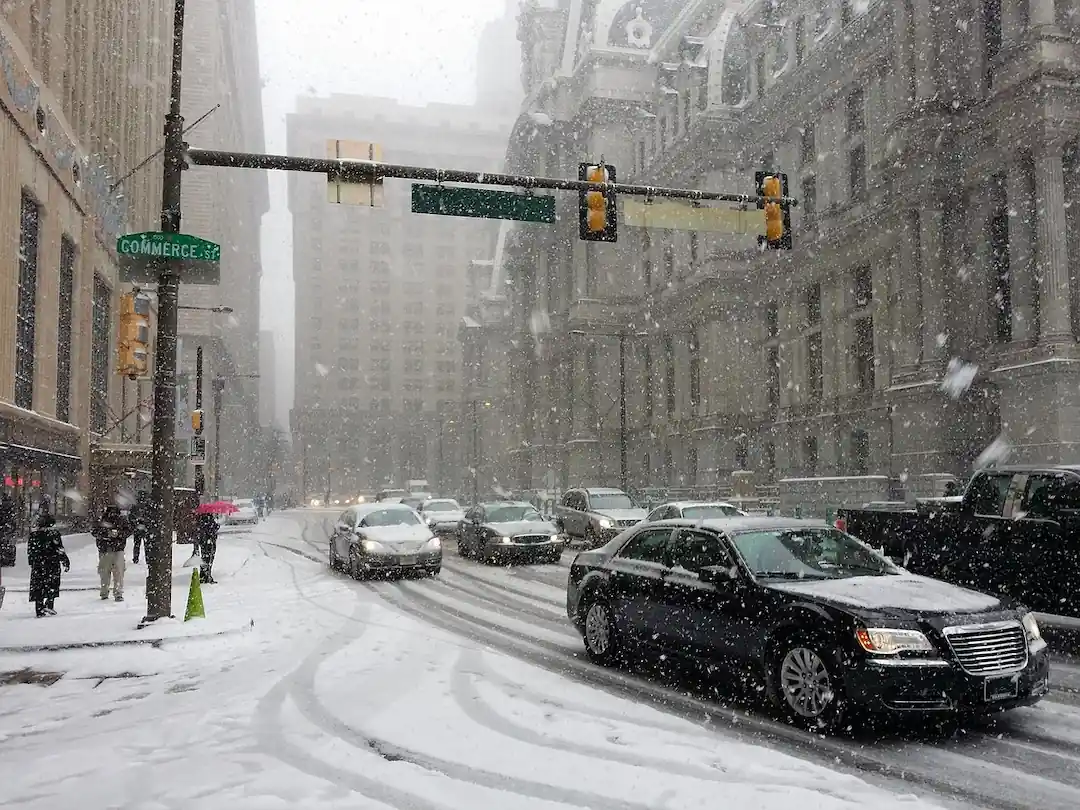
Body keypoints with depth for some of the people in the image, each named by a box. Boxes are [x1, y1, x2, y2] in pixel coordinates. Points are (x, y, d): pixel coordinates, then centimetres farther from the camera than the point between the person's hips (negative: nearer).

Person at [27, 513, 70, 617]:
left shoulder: (33, 532, 5)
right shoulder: (54, 532, -8)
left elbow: (29, 550, 11)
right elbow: (60, 548, -9)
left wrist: (31, 563, 22)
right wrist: (66, 561, -2)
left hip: (37, 563, 4)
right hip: (51, 563, -4)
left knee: (38, 585, 7)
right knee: (53, 584, 9)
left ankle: (39, 610, 7)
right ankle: (49, 604, -7)